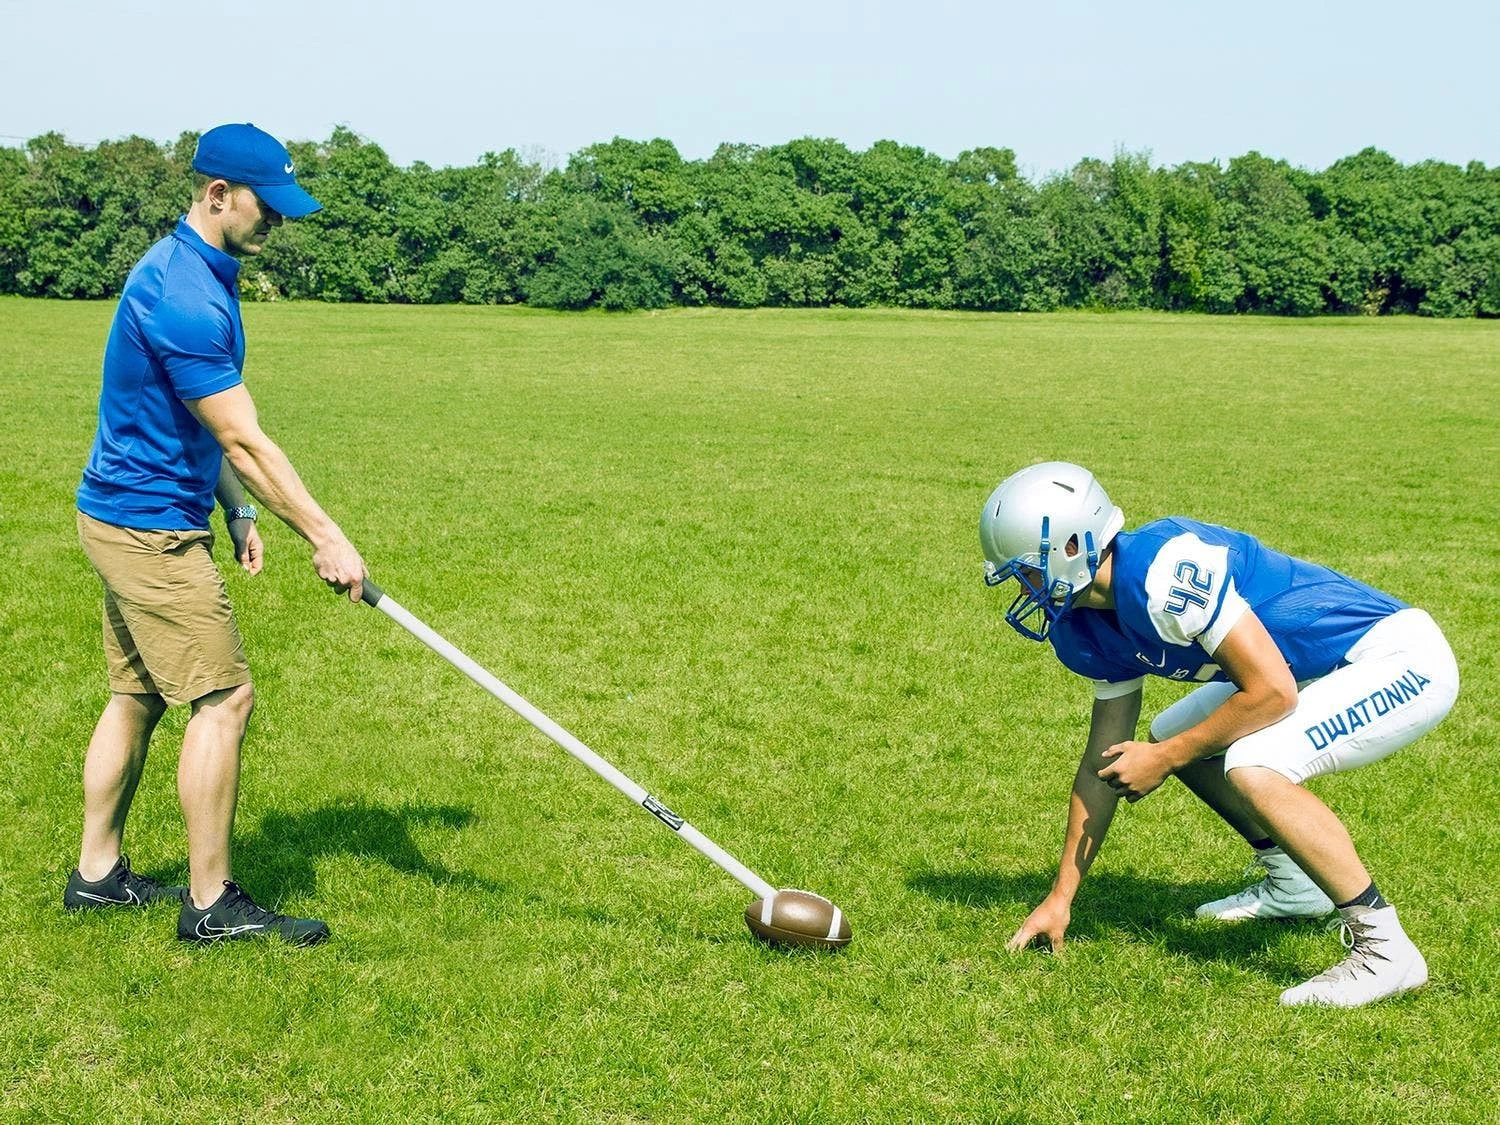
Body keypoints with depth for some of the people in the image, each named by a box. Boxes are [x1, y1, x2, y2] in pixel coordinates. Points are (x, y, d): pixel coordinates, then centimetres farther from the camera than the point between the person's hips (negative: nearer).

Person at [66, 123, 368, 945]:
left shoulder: (183, 271, 10)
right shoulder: (184, 298, -23)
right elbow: (243, 440, -22)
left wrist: (237, 512, 14)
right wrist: (325, 538, -17)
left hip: (124, 517, 10)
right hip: (151, 527, -10)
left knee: (136, 696, 15)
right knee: (223, 698, -8)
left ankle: (97, 872, 25)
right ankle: (212, 903, -2)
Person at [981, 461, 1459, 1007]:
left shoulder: (1163, 567, -28)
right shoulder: (1090, 629, 2)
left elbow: (1272, 691, -28)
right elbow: (1104, 762, 10)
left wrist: (1162, 760, -16)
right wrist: (1060, 897, 13)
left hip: (1402, 660, -10)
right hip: (1329, 672, 10)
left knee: (1253, 768, -29)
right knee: (1172, 736, 15)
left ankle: (1383, 949, -17)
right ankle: (1291, 884, 27)